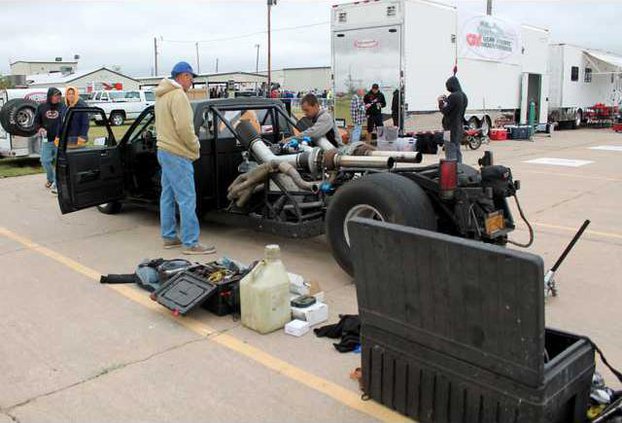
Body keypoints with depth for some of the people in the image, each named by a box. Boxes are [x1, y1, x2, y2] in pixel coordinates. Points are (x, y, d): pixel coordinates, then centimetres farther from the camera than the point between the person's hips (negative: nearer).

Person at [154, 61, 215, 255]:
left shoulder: (162, 95, 17)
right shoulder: (178, 95, -15)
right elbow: (184, 127, -23)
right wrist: (195, 146, -9)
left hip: (164, 150, 11)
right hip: (177, 154, -11)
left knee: (168, 196, 14)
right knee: (187, 199, -8)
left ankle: (169, 236, 22)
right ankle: (190, 243, -7)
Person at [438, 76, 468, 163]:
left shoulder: (453, 96, -18)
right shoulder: (463, 96, 10)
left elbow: (444, 111, -16)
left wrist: (440, 102, 1)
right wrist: (446, 101, 11)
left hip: (451, 128, -9)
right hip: (459, 127, 9)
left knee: (450, 154, -6)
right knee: (457, 152, 16)